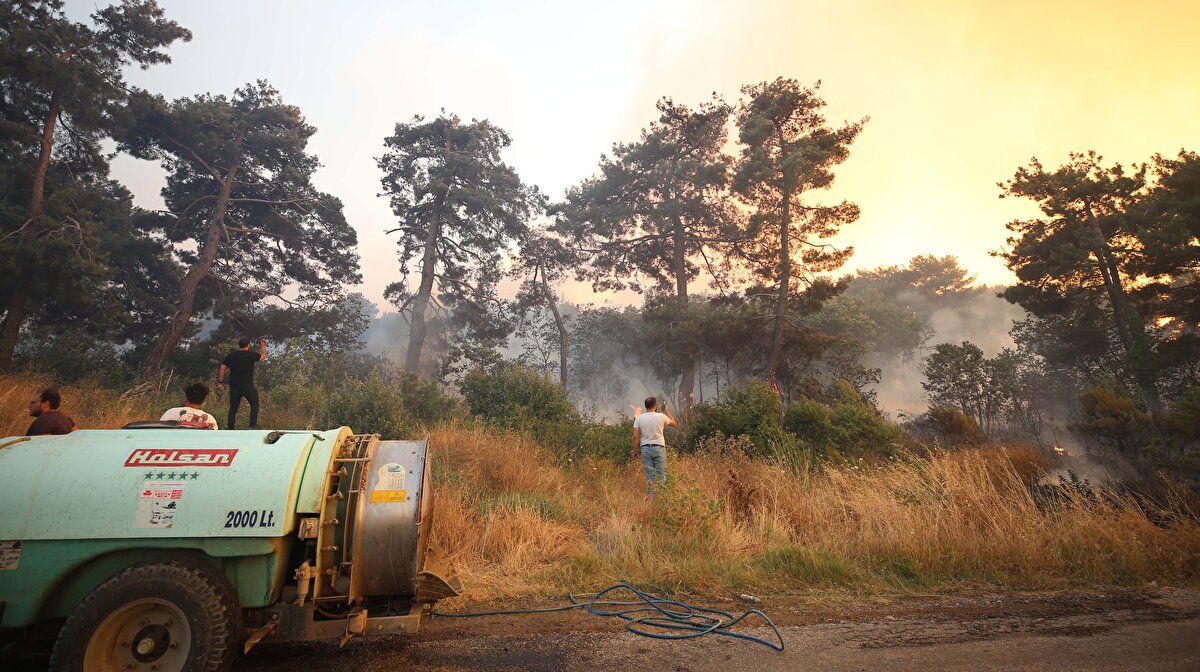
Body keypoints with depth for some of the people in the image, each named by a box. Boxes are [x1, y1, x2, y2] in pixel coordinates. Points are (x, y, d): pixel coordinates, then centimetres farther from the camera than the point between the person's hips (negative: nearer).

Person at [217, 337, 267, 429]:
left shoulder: (230, 356, 5)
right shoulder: (251, 355, -5)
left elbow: (222, 368, 4)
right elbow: (263, 355, 13)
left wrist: (220, 382, 8)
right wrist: (262, 345, 29)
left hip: (234, 386, 4)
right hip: (248, 386, -4)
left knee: (233, 407, 13)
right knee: (254, 404, 8)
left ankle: (230, 427, 16)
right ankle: (253, 425, 1)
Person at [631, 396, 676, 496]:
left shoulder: (639, 418, -1)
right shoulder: (661, 416, -5)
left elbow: (635, 437, -4)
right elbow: (673, 423, 15)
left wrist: (635, 451, 5)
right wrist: (666, 411, 23)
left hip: (645, 449, 2)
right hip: (659, 448, -2)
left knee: (649, 476, 7)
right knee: (661, 475, 4)